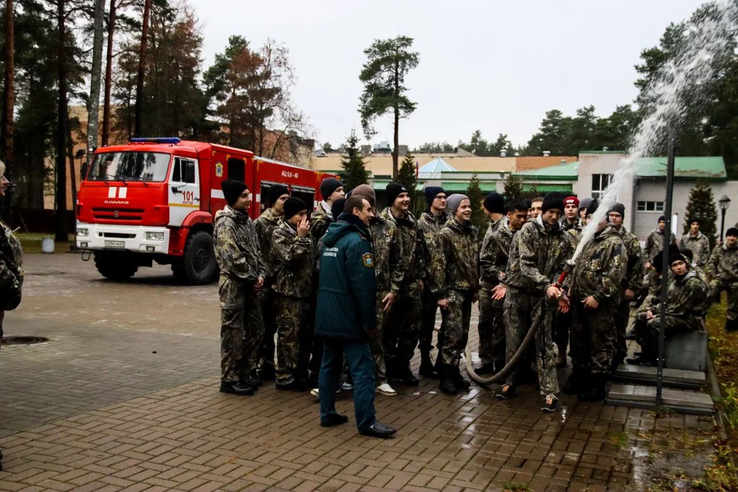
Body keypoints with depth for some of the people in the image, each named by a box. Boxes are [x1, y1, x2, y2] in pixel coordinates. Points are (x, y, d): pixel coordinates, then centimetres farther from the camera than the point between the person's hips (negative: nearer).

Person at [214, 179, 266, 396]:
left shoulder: (247, 220, 13)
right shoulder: (225, 223, -13)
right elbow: (231, 257, -20)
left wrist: (260, 275, 2)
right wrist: (251, 277, -12)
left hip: (250, 283, 9)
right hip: (233, 283, -8)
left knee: (255, 330, 13)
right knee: (233, 333, -3)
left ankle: (247, 372, 26)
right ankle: (230, 379, 7)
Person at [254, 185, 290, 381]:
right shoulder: (260, 223, -4)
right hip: (267, 281, -5)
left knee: (274, 325, 10)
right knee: (266, 326, 1)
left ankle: (268, 364, 20)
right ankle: (263, 365, 11)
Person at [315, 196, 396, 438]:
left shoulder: (330, 238, 13)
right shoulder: (356, 240, -15)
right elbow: (363, 285, -19)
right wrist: (370, 319, -15)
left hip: (326, 315, 9)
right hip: (348, 317, -9)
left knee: (329, 363, 14)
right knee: (363, 368, -5)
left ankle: (328, 413, 19)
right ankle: (366, 421, -4)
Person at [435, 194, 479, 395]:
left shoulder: (472, 231, 12)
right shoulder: (446, 233, -9)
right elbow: (440, 265, -13)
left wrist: (476, 288, 17)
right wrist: (441, 293, -16)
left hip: (467, 290, 7)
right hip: (453, 290, -7)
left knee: (463, 334, 10)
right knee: (453, 333, -8)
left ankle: (453, 370, 21)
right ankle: (446, 375, 1)